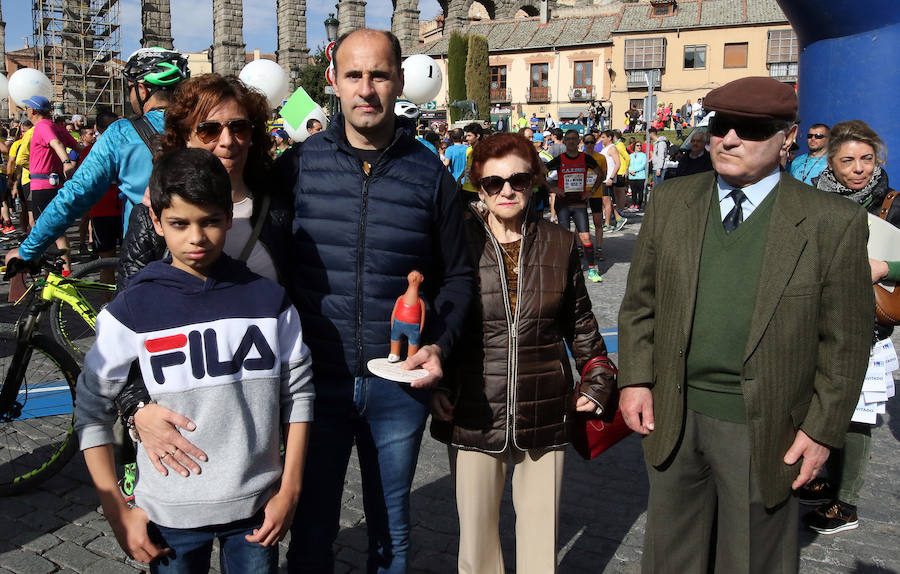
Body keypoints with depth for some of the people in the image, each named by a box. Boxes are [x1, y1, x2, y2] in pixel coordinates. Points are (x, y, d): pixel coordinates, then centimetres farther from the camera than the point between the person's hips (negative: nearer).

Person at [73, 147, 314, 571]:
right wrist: (117, 512, -4)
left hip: (257, 506, 1)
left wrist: (290, 490, -2)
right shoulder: (131, 311, -8)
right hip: (170, 514, -1)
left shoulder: (268, 299, -4)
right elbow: (93, 411, -2)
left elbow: (298, 393, 1)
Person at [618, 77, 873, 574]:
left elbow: (845, 342, -6)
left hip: (762, 429, -2)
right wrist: (635, 379, -1)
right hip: (673, 418, 3)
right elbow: (640, 301, 6)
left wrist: (822, 429, -7)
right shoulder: (671, 202, 1)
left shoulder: (833, 223, -9)